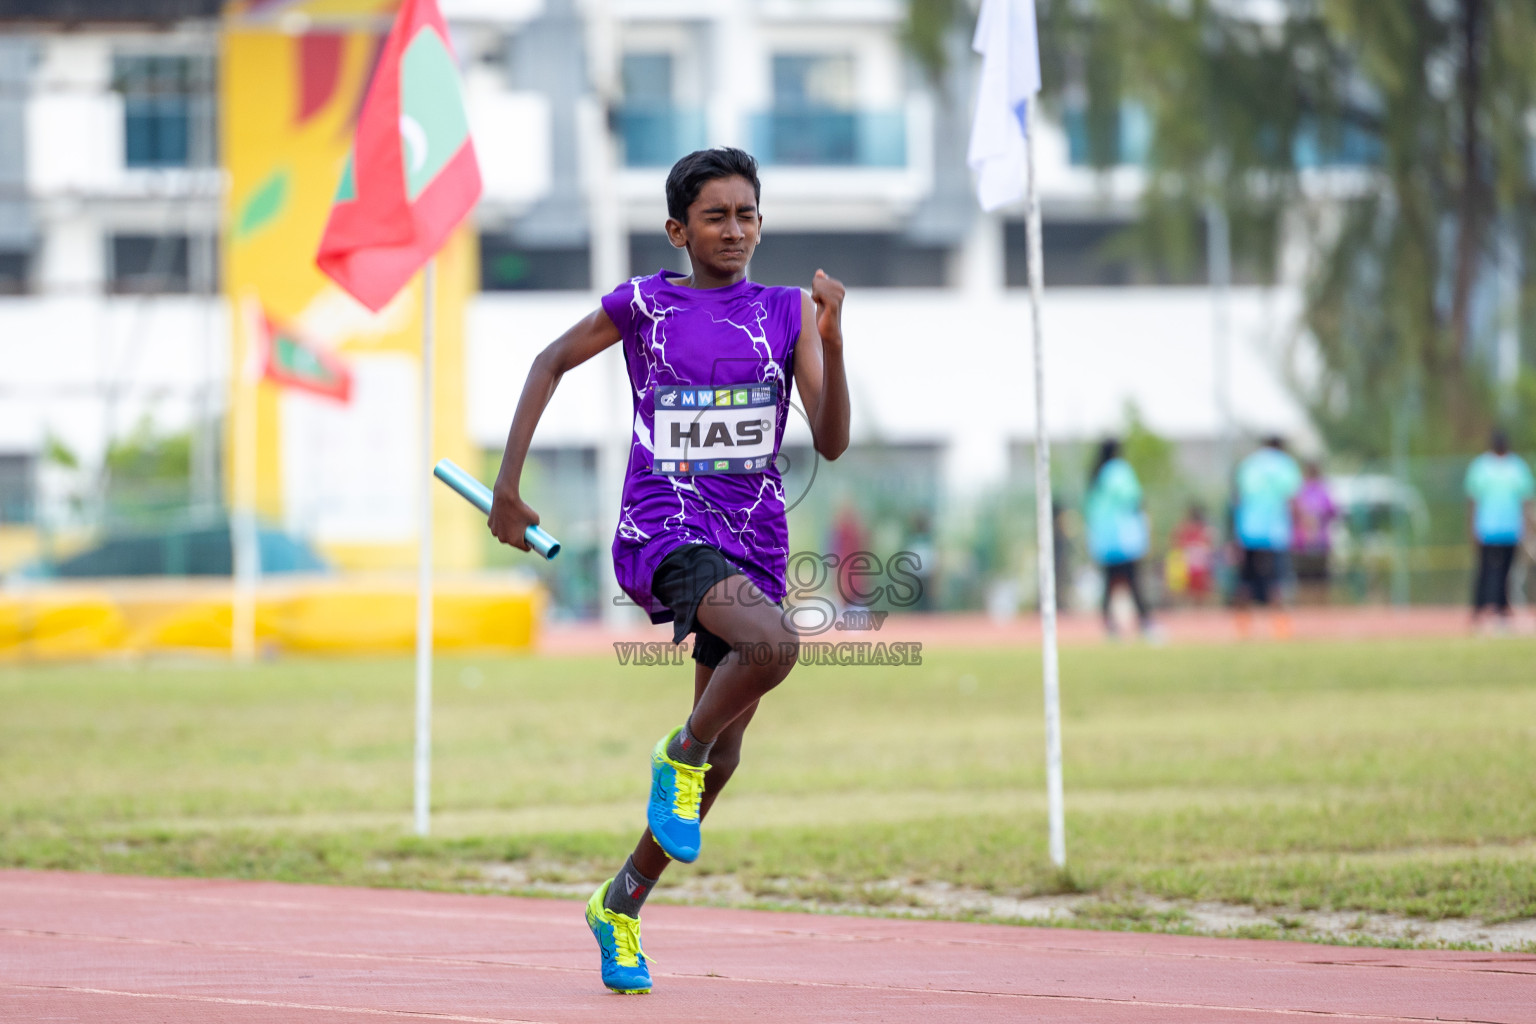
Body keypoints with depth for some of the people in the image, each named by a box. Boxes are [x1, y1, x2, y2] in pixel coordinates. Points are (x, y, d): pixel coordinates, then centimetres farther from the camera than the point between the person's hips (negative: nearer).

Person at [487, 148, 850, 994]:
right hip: (662, 531, -4)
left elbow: (831, 442, -3)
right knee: (773, 643, -33)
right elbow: (552, 362, 15)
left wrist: (832, 341, -18)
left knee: (721, 756, 8)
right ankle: (679, 754, -6)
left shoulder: (788, 313, 5)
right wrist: (508, 482, 10)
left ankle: (622, 903, 28)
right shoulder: (642, 305, -1)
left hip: (752, 542, 4)